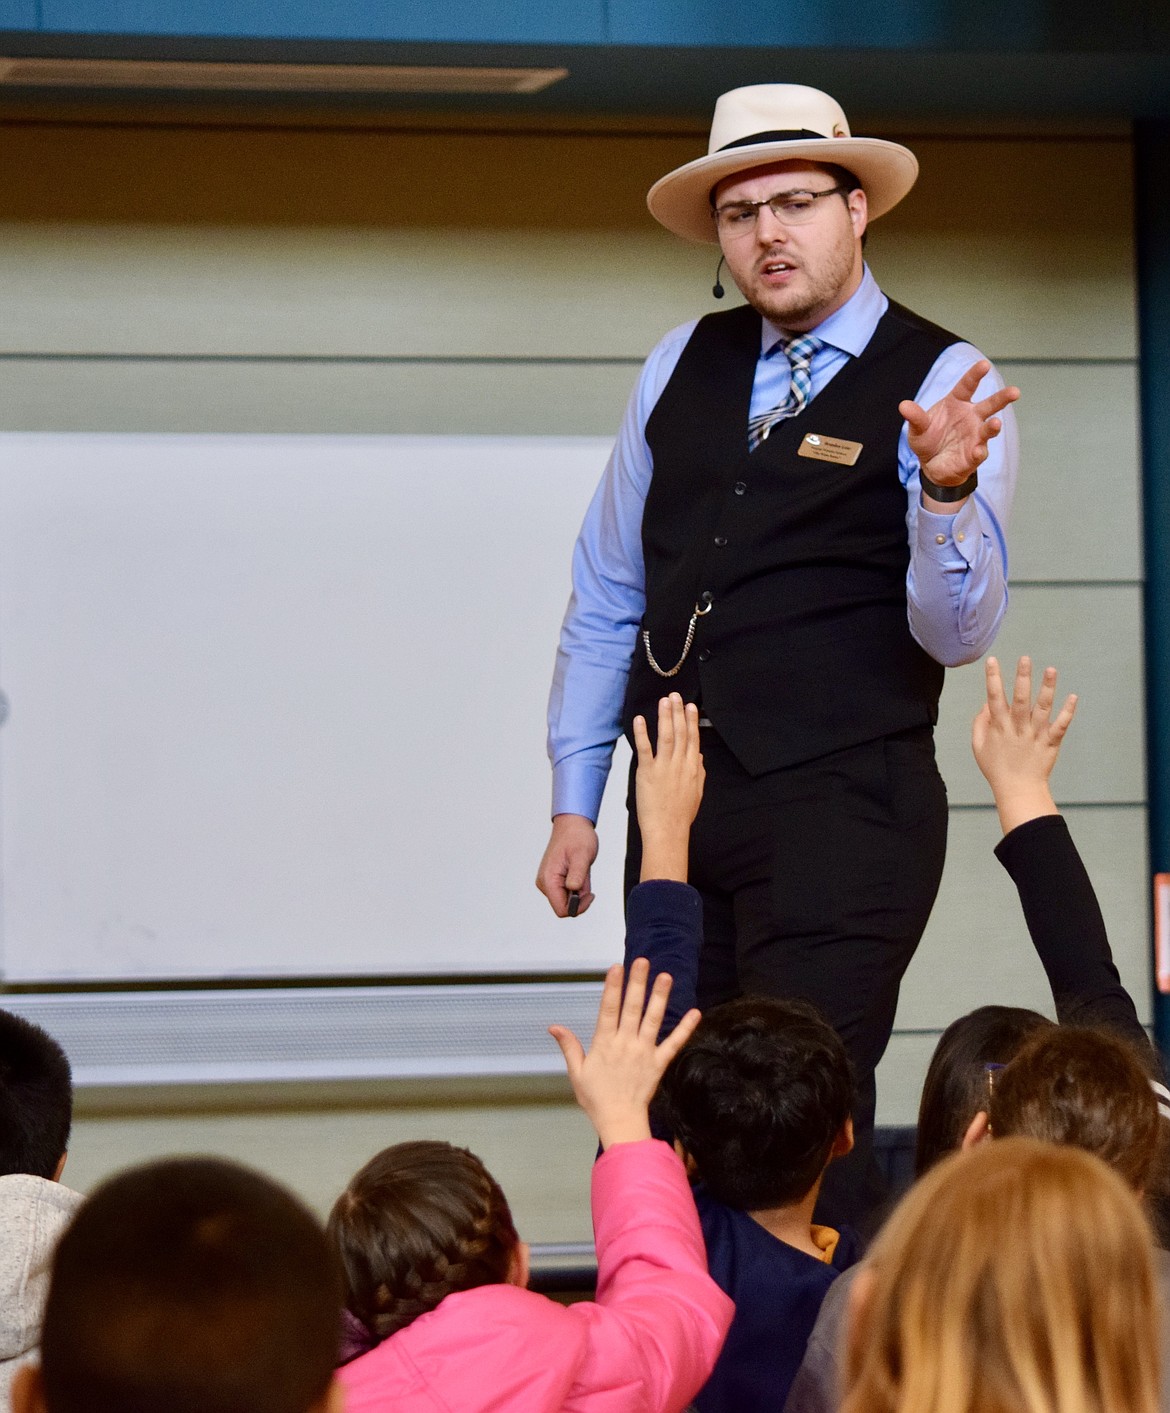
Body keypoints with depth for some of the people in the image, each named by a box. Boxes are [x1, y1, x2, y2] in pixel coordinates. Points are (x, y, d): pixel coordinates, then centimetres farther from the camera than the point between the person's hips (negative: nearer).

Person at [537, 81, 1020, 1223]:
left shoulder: (941, 384, -2)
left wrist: (947, 490, -29)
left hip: (846, 812, -5)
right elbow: (605, 598, 17)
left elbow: (957, 633, -10)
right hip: (682, 808, 5)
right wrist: (574, 801, 13)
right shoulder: (680, 368, 12)